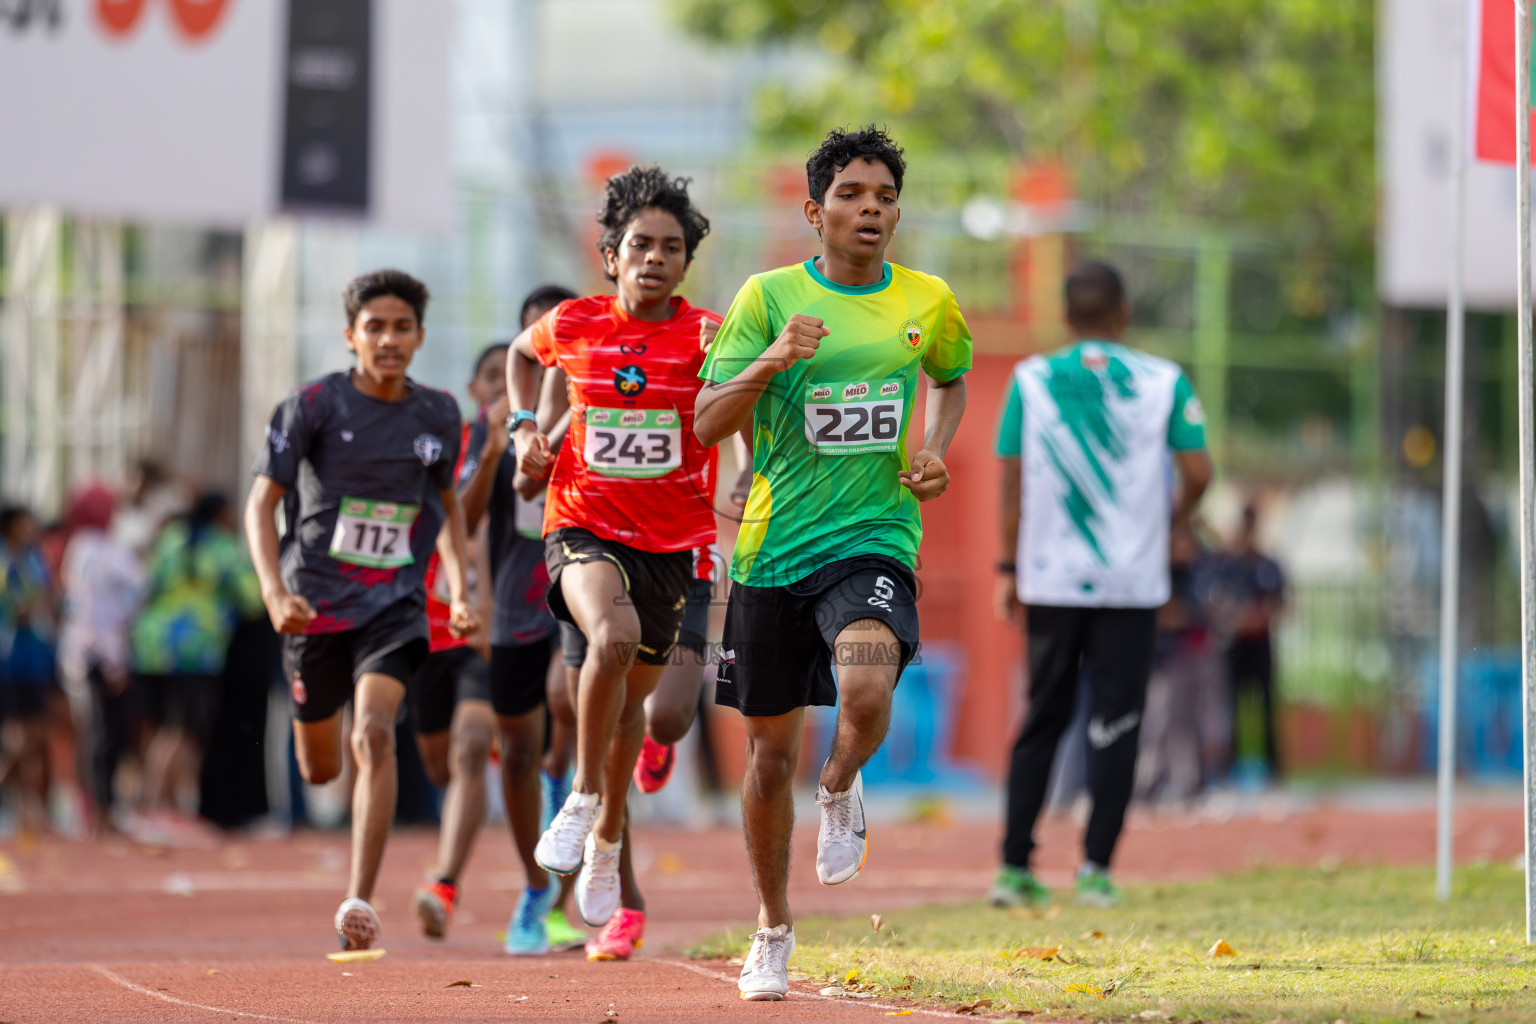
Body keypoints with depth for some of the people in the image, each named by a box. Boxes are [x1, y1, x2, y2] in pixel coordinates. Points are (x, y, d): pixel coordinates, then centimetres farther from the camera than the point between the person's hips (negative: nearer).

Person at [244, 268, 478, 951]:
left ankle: (360, 899, -26)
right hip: (316, 603, 0)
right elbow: (262, 502, -7)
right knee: (319, 769, 11)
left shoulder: (438, 415, 3)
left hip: (395, 604, 0)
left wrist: (460, 594, 8)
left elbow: (448, 504, 19)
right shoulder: (315, 405, -7)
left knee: (374, 734, -23)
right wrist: (274, 592, -21)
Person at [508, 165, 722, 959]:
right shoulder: (572, 326, -1)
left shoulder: (707, 336, -5)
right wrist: (525, 426, 7)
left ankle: (607, 841, 38)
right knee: (614, 635, -32)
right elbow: (523, 354, 20)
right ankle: (581, 797, -13)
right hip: (582, 528, -2)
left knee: (633, 696, 14)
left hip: (671, 542, 2)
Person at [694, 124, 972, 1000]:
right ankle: (774, 931, 29)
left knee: (866, 687, -30)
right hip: (773, 547, 0)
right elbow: (707, 423, -6)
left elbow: (952, 378, 26)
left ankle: (841, 790, 6)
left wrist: (937, 451, 6)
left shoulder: (928, 302, 4)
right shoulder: (770, 296, -3)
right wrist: (772, 361, -23)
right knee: (772, 748, 9)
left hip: (875, 540, 0)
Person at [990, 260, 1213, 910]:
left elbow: (1013, 479, 1)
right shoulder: (1164, 383, 0)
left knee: (1042, 721, 10)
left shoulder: (1030, 380, 2)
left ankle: (1014, 868, 5)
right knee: (1115, 723, 3)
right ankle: (1096, 868, -3)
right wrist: (1172, 525, 17)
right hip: (1133, 582, -1)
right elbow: (1198, 472, -3)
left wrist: (1008, 569, 8)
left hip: (1050, 580, 1)